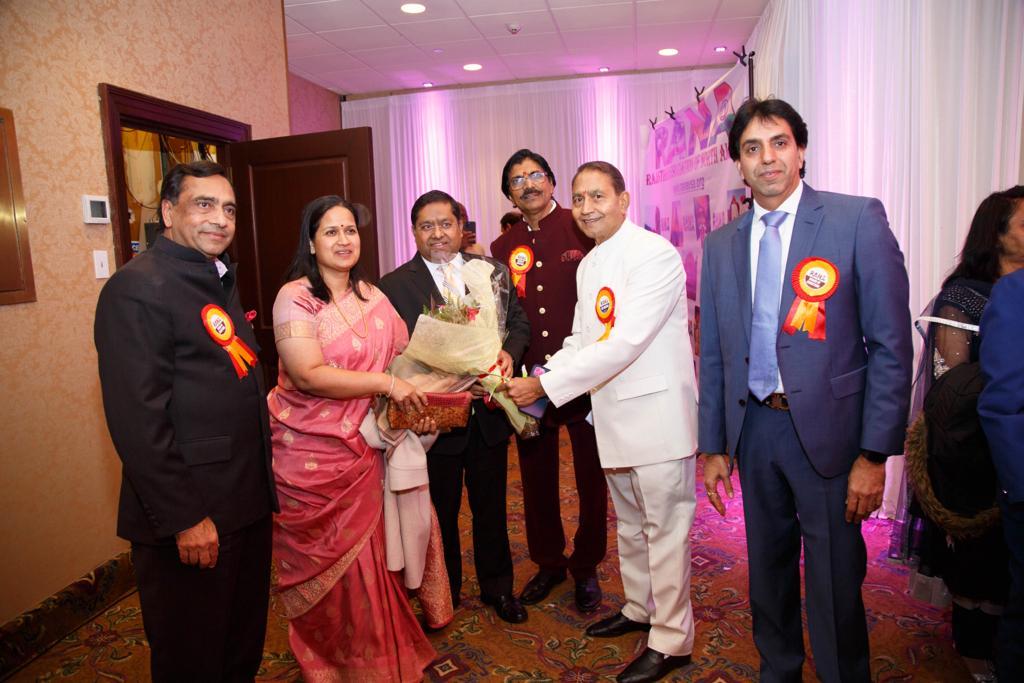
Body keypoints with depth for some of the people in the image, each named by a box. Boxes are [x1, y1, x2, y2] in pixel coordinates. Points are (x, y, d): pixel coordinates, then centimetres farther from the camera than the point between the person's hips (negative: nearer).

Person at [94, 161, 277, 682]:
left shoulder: (219, 279, 12)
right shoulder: (138, 287, -16)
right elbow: (138, 419, -21)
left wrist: (262, 481, 12)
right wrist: (184, 518, -20)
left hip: (247, 502, 8)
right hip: (191, 514, -8)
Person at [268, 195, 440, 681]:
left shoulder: (372, 296, 8)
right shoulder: (296, 297, -11)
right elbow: (308, 374, -21)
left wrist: (417, 406, -4)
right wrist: (385, 383, -20)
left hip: (361, 450, 5)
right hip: (311, 453, -5)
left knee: (366, 556, 12)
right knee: (326, 564, 8)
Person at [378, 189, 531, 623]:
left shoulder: (491, 271, 3)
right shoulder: (394, 286, -6)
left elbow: (518, 321, 4)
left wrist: (508, 352, -16)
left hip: (489, 413, 3)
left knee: (491, 507, 18)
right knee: (441, 512, 16)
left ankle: (497, 587, 40)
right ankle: (444, 596, 39)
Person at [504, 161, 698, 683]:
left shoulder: (654, 254, -16)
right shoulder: (588, 265, 12)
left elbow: (625, 343, -24)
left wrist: (545, 386, -22)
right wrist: (534, 379, -2)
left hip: (657, 413, -8)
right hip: (613, 416, 8)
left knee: (664, 527, 4)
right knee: (629, 522, 21)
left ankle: (671, 640, 21)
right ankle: (639, 607, 41)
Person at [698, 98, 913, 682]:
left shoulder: (858, 219, -6)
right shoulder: (721, 245, 6)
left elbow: (891, 344, -8)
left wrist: (875, 453, -11)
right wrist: (713, 446, 9)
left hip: (826, 430, -4)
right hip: (753, 430, 4)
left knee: (835, 584, 8)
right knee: (769, 571, 19)